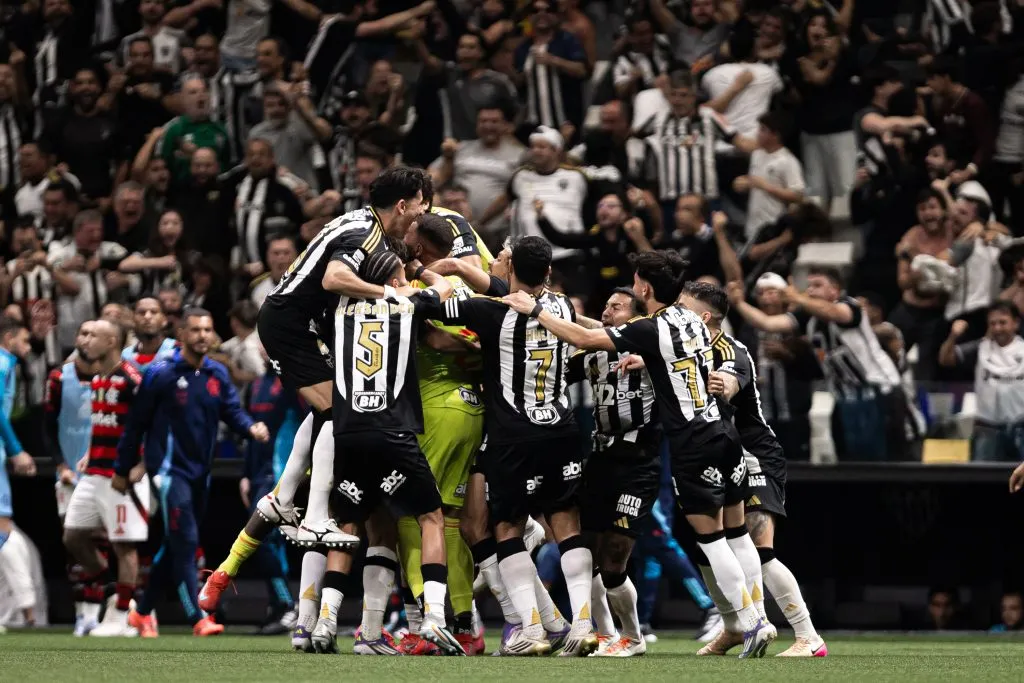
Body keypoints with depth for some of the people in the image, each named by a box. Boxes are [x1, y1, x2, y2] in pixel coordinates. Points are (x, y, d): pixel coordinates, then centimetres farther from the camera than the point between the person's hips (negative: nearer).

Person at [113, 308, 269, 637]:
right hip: (169, 470, -6)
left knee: (175, 547, 13)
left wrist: (251, 427, -18)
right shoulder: (161, 374, -8)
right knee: (185, 543, -15)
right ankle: (198, 619, -20)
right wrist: (122, 470, 0)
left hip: (200, 472, 6)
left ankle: (142, 612, 28)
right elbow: (137, 422, -3)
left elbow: (232, 410, 5)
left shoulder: (217, 374, 8)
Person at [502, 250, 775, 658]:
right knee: (736, 533, 11)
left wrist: (534, 310, -5)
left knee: (710, 538, -2)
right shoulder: (692, 321, 10)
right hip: (722, 432, 7)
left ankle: (751, 625, -6)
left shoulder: (651, 330, -13)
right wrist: (644, 361, 37)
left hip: (692, 444, -7)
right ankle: (759, 620, 9)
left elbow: (584, 340, -14)